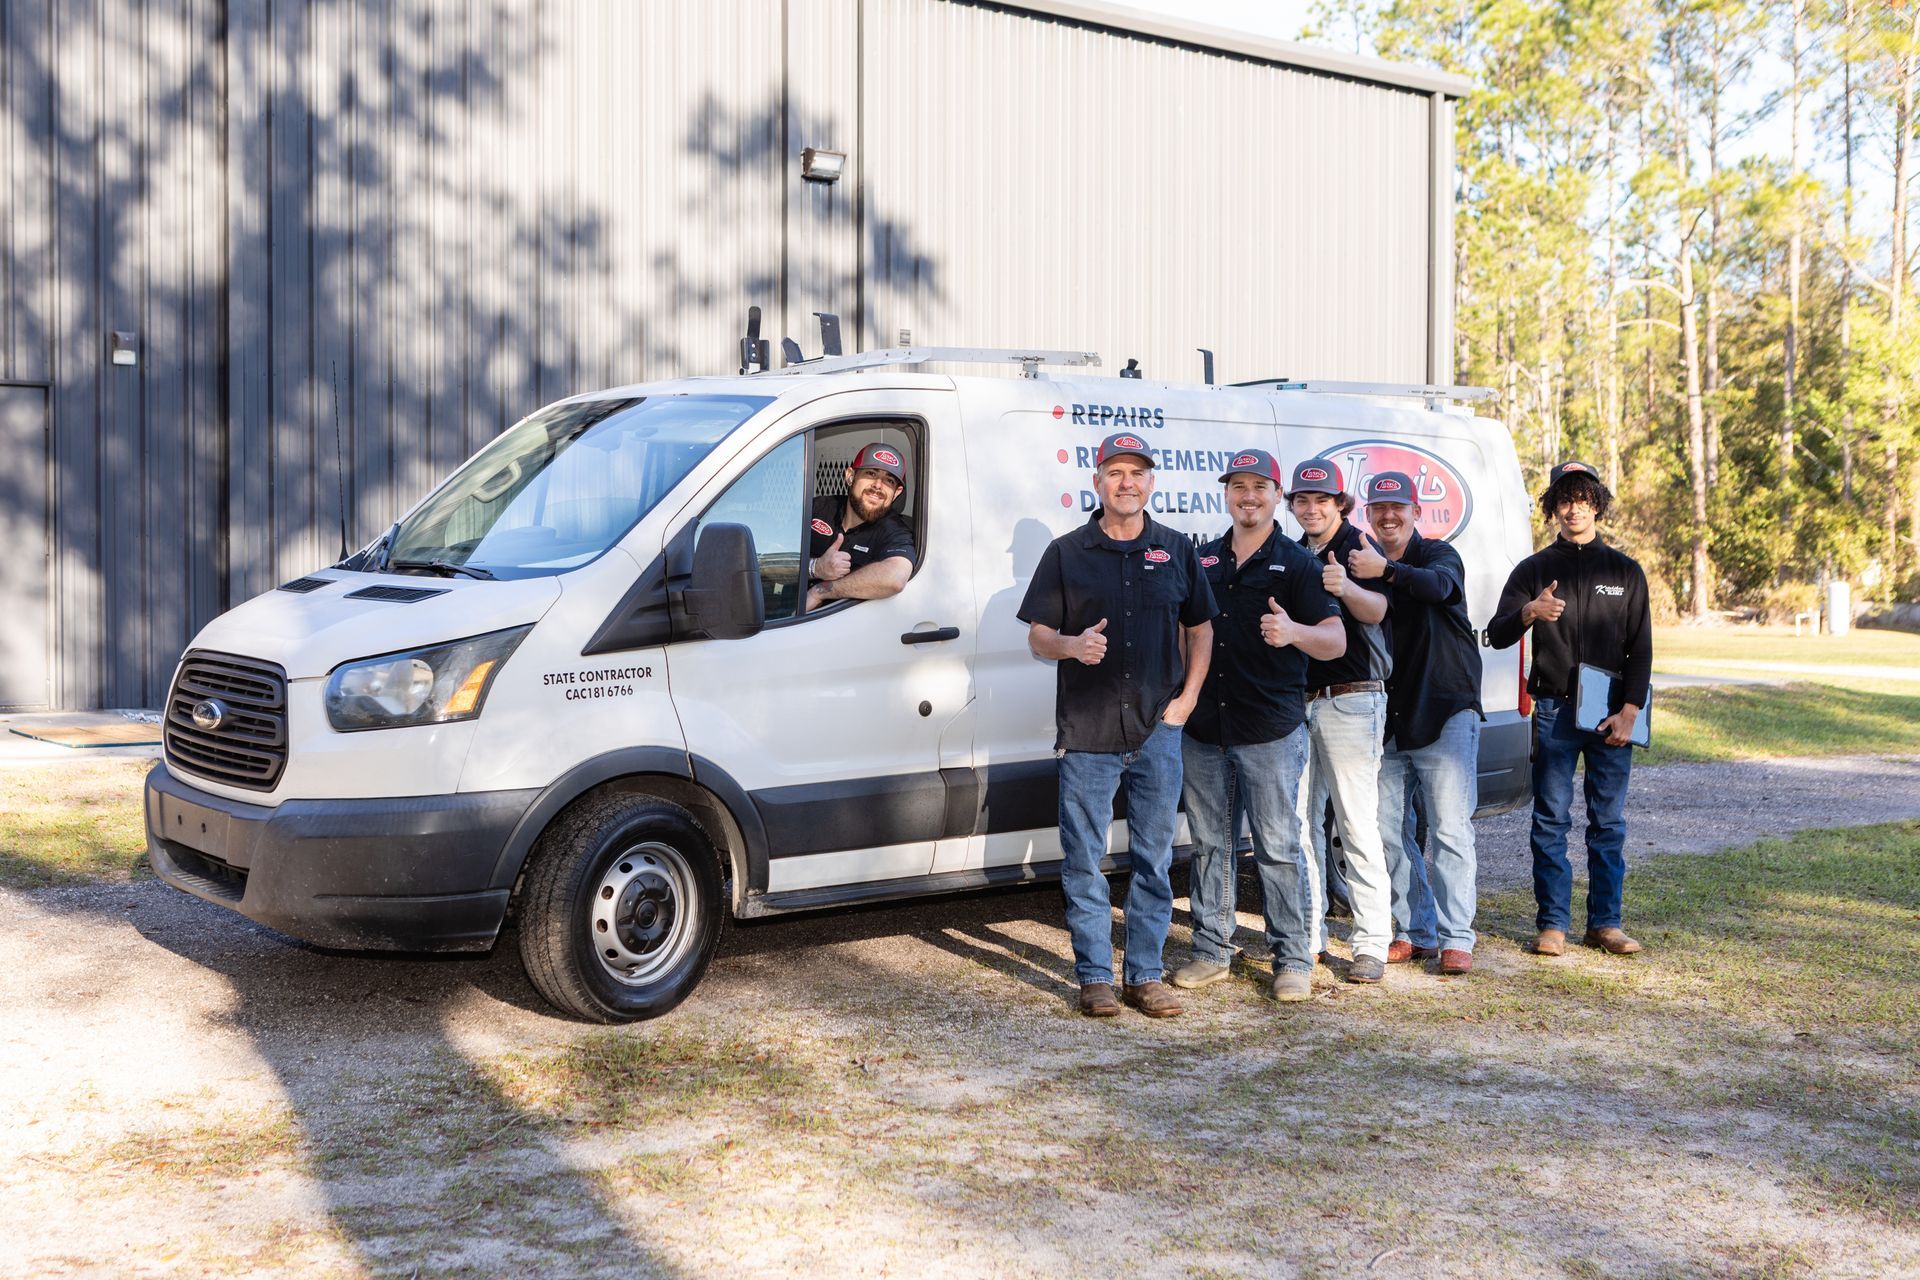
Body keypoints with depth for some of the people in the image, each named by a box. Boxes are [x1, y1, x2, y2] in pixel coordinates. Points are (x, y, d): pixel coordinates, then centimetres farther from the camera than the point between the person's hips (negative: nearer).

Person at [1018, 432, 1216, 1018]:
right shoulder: (1067, 553, 4)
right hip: (1086, 731, -1)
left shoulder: (1176, 550, 10)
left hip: (1158, 728, 2)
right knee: (1084, 859, 2)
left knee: (1154, 858, 6)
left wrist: (1187, 697, 4)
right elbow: (1037, 635, 4)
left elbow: (1200, 628, 16)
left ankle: (1146, 974, 16)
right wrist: (1072, 645, -18)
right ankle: (1094, 976, 12)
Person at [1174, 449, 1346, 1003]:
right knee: (1210, 844, 10)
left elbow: (1336, 639, -6)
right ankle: (1212, 948, 20)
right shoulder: (1203, 559, 13)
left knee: (1278, 847, -3)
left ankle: (1293, 958, 5)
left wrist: (1294, 632, -27)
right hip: (1203, 729, 5)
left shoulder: (1296, 562, 0)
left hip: (1270, 732, -4)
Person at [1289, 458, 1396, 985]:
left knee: (1358, 826, -7)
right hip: (1298, 701, 7)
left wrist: (1346, 587, -43)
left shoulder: (1359, 546, -5)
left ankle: (1372, 945, -3)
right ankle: (1309, 935, 17)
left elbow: (1376, 609, -23)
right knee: (1300, 823, 9)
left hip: (1351, 700, -7)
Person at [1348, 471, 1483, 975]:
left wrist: (1386, 571, -46)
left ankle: (1456, 938, -3)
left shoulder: (1439, 555, -4)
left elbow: (1439, 586, -29)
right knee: (1389, 831, 6)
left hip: (1446, 716, -5)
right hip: (1389, 720, 5)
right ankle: (1414, 931, 16)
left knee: (1450, 829, -7)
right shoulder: (1362, 566, 12)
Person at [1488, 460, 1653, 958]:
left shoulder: (1625, 571, 11)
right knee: (1551, 819, -1)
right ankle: (1552, 923, 5)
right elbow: (1497, 635, -2)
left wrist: (1629, 711, -3)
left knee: (1609, 821, 3)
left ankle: (1605, 923, 10)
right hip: (1554, 711, -1)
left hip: (1612, 714, 1)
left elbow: (1640, 650, 8)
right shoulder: (1534, 569, 7)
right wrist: (1528, 612, -23)